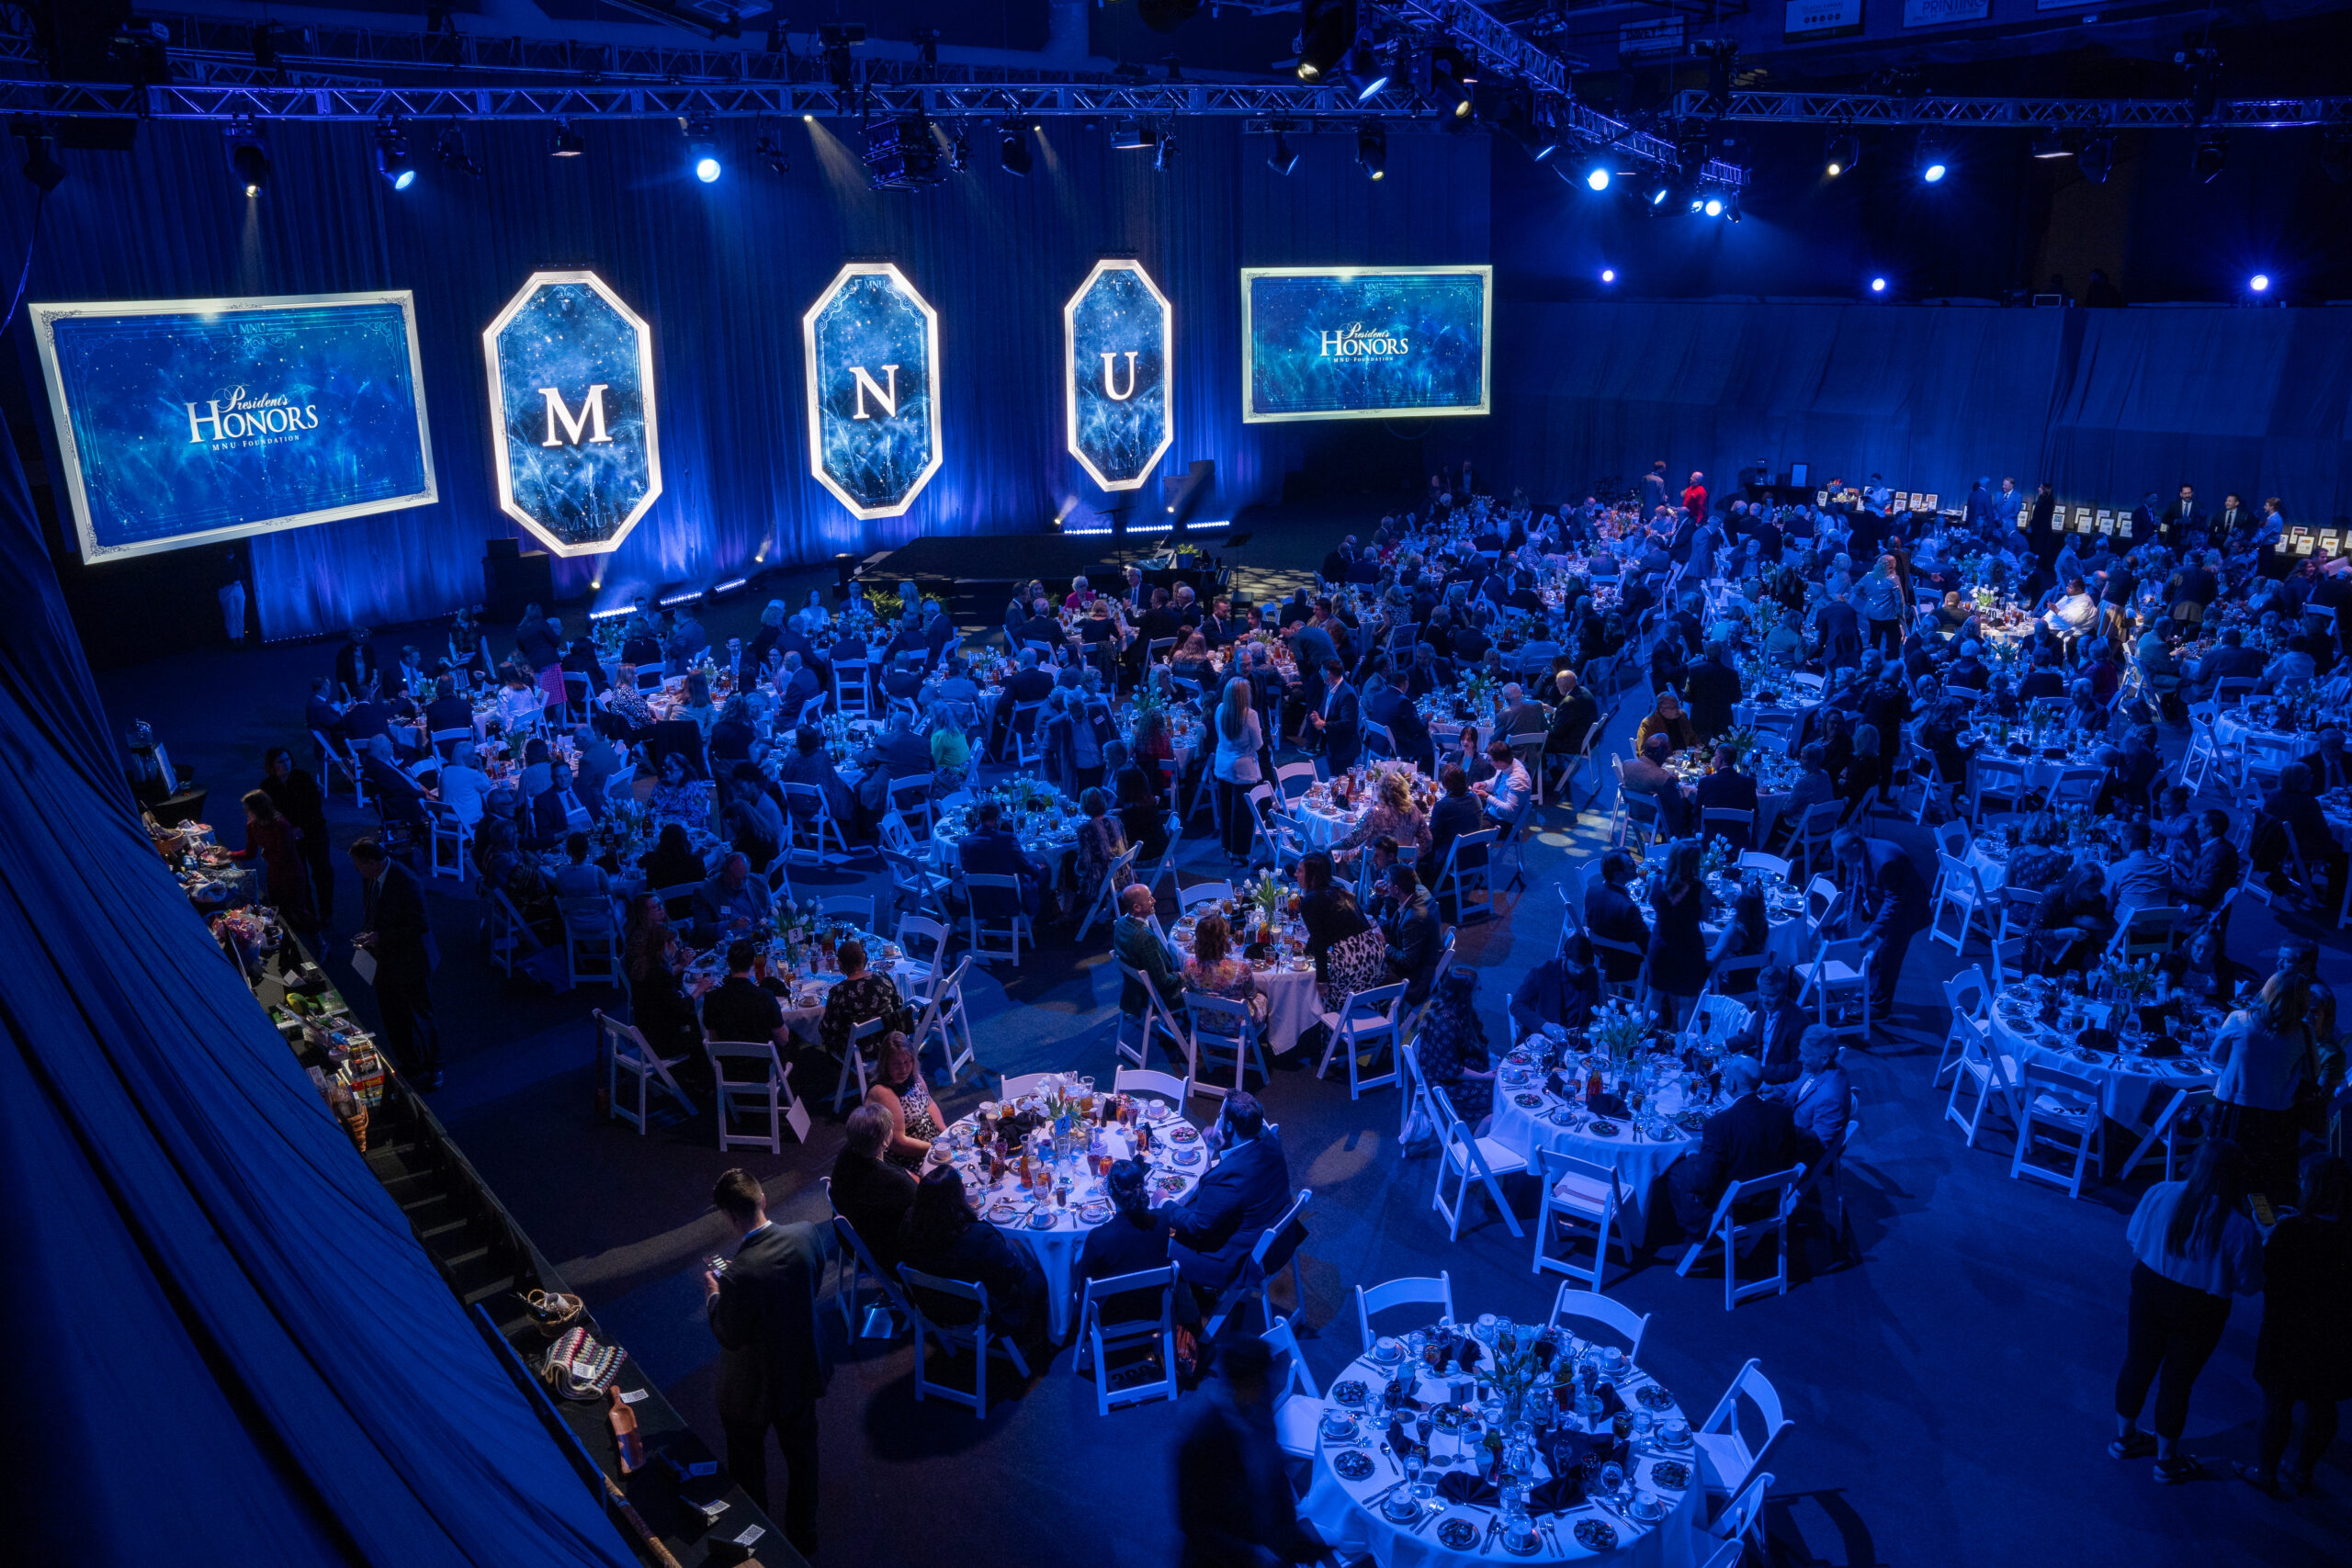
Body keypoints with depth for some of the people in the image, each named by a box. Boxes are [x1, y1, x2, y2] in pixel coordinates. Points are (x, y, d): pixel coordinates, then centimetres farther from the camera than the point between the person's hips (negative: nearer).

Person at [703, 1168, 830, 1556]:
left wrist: (712, 1294, -5)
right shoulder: (806, 1235, -22)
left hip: (753, 1389, -5)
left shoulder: (739, 1276, -37)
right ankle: (803, 1532, 48)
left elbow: (729, 1336, -21)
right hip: (802, 1374, 5)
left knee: (747, 1464, 24)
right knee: (801, 1452, 27)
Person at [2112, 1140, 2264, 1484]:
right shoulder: (2239, 1229, -23)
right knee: (2177, 1380, 14)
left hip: (2148, 1292, 3)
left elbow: (2132, 1240, 0)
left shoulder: (2159, 1194, -13)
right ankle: (2166, 1461, 32)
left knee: (2138, 1364, 21)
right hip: (2199, 1311, -3)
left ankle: (2124, 1437, 40)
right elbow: (2248, 1285, -11)